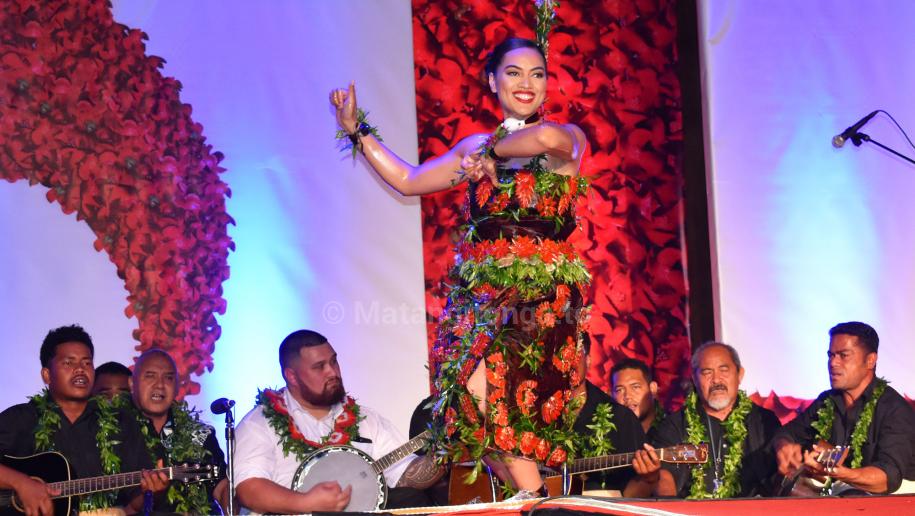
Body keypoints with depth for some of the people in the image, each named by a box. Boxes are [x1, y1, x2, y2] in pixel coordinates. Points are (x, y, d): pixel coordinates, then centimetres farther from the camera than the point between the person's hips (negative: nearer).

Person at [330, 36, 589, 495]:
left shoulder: (569, 139, 1)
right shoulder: (474, 148, 15)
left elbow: (546, 138, -24)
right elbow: (409, 180, 20)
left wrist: (492, 152, -8)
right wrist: (356, 131, 19)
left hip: (541, 297, -5)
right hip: (479, 294, 5)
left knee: (483, 387, -23)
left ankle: (532, 500, -12)